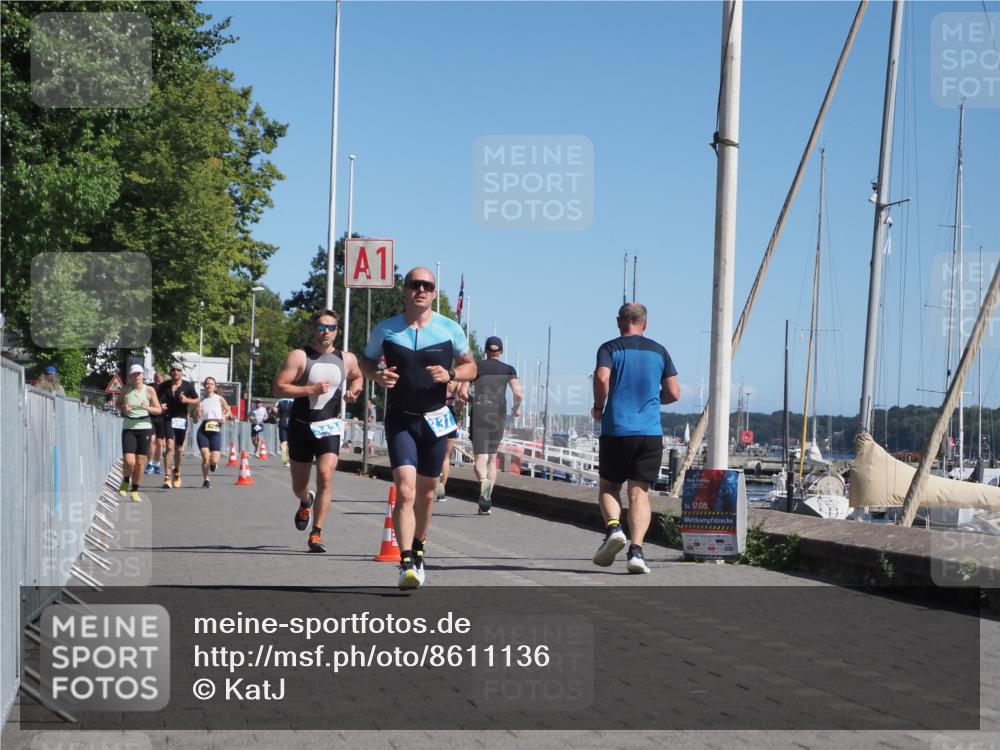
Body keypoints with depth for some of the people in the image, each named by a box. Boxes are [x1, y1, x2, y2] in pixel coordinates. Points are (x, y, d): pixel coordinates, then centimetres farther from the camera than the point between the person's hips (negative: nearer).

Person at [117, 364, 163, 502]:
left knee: (140, 463, 1)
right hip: (128, 428, 0)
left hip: (144, 428, 0)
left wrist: (147, 408, -17)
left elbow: (159, 409, 3)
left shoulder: (149, 390, 1)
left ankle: (134, 490, 18)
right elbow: (119, 406, 16)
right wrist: (123, 409, -7)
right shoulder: (125, 391, 3)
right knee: (129, 461, -13)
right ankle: (125, 482, 17)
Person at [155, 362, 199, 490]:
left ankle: (177, 471, 38)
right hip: (168, 418, -2)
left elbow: (197, 400, 6)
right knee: (170, 446, -16)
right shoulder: (164, 385, 0)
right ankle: (167, 477, -18)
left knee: (179, 449, 12)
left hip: (182, 419, 2)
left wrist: (187, 400, -13)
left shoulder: (188, 385, -1)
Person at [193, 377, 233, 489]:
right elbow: (195, 420, 10)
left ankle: (213, 463, 34)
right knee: (205, 457, -13)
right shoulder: (200, 401, 5)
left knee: (214, 460, -6)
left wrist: (224, 416, -5)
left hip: (216, 431, 0)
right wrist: (197, 413, -10)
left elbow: (229, 411, 15)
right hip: (203, 431, 0)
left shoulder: (219, 399, 3)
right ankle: (205, 480, 7)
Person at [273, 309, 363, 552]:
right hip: (301, 425, -1)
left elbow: (358, 377, 27)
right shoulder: (299, 356, -7)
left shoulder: (347, 359, 4)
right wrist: (311, 389, -21)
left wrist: (354, 391, 4)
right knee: (299, 484, 13)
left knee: (326, 475, -19)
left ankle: (316, 534, -12)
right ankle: (305, 503, 51)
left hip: (329, 425, 1)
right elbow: (278, 388, -13)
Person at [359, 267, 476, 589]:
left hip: (435, 419, 2)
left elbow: (471, 367, 9)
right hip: (400, 420, -2)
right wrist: (377, 376, -8)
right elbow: (365, 361, 14)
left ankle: (417, 549, 36)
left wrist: (450, 375, -13)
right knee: (405, 490, -17)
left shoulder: (450, 329, 0)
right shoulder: (385, 330, 0)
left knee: (426, 493, 14)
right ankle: (406, 563, -19)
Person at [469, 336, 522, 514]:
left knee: (480, 459, -6)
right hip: (498, 415, 2)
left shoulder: (476, 366, 5)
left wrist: (471, 399, 16)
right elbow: (518, 394, -5)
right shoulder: (508, 370, 6)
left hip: (479, 414, -2)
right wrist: (516, 409, 14)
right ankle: (485, 505, 9)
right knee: (492, 459, 15)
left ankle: (484, 481, -42)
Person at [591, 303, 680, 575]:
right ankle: (636, 550, -12)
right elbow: (674, 393, 7)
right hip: (650, 432, 2)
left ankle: (613, 527, -12)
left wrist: (598, 407, -1)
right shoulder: (659, 351, 10)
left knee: (609, 486, 14)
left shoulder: (610, 348, 2)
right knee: (639, 491, 2)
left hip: (615, 430, -1)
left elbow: (602, 377, -17)